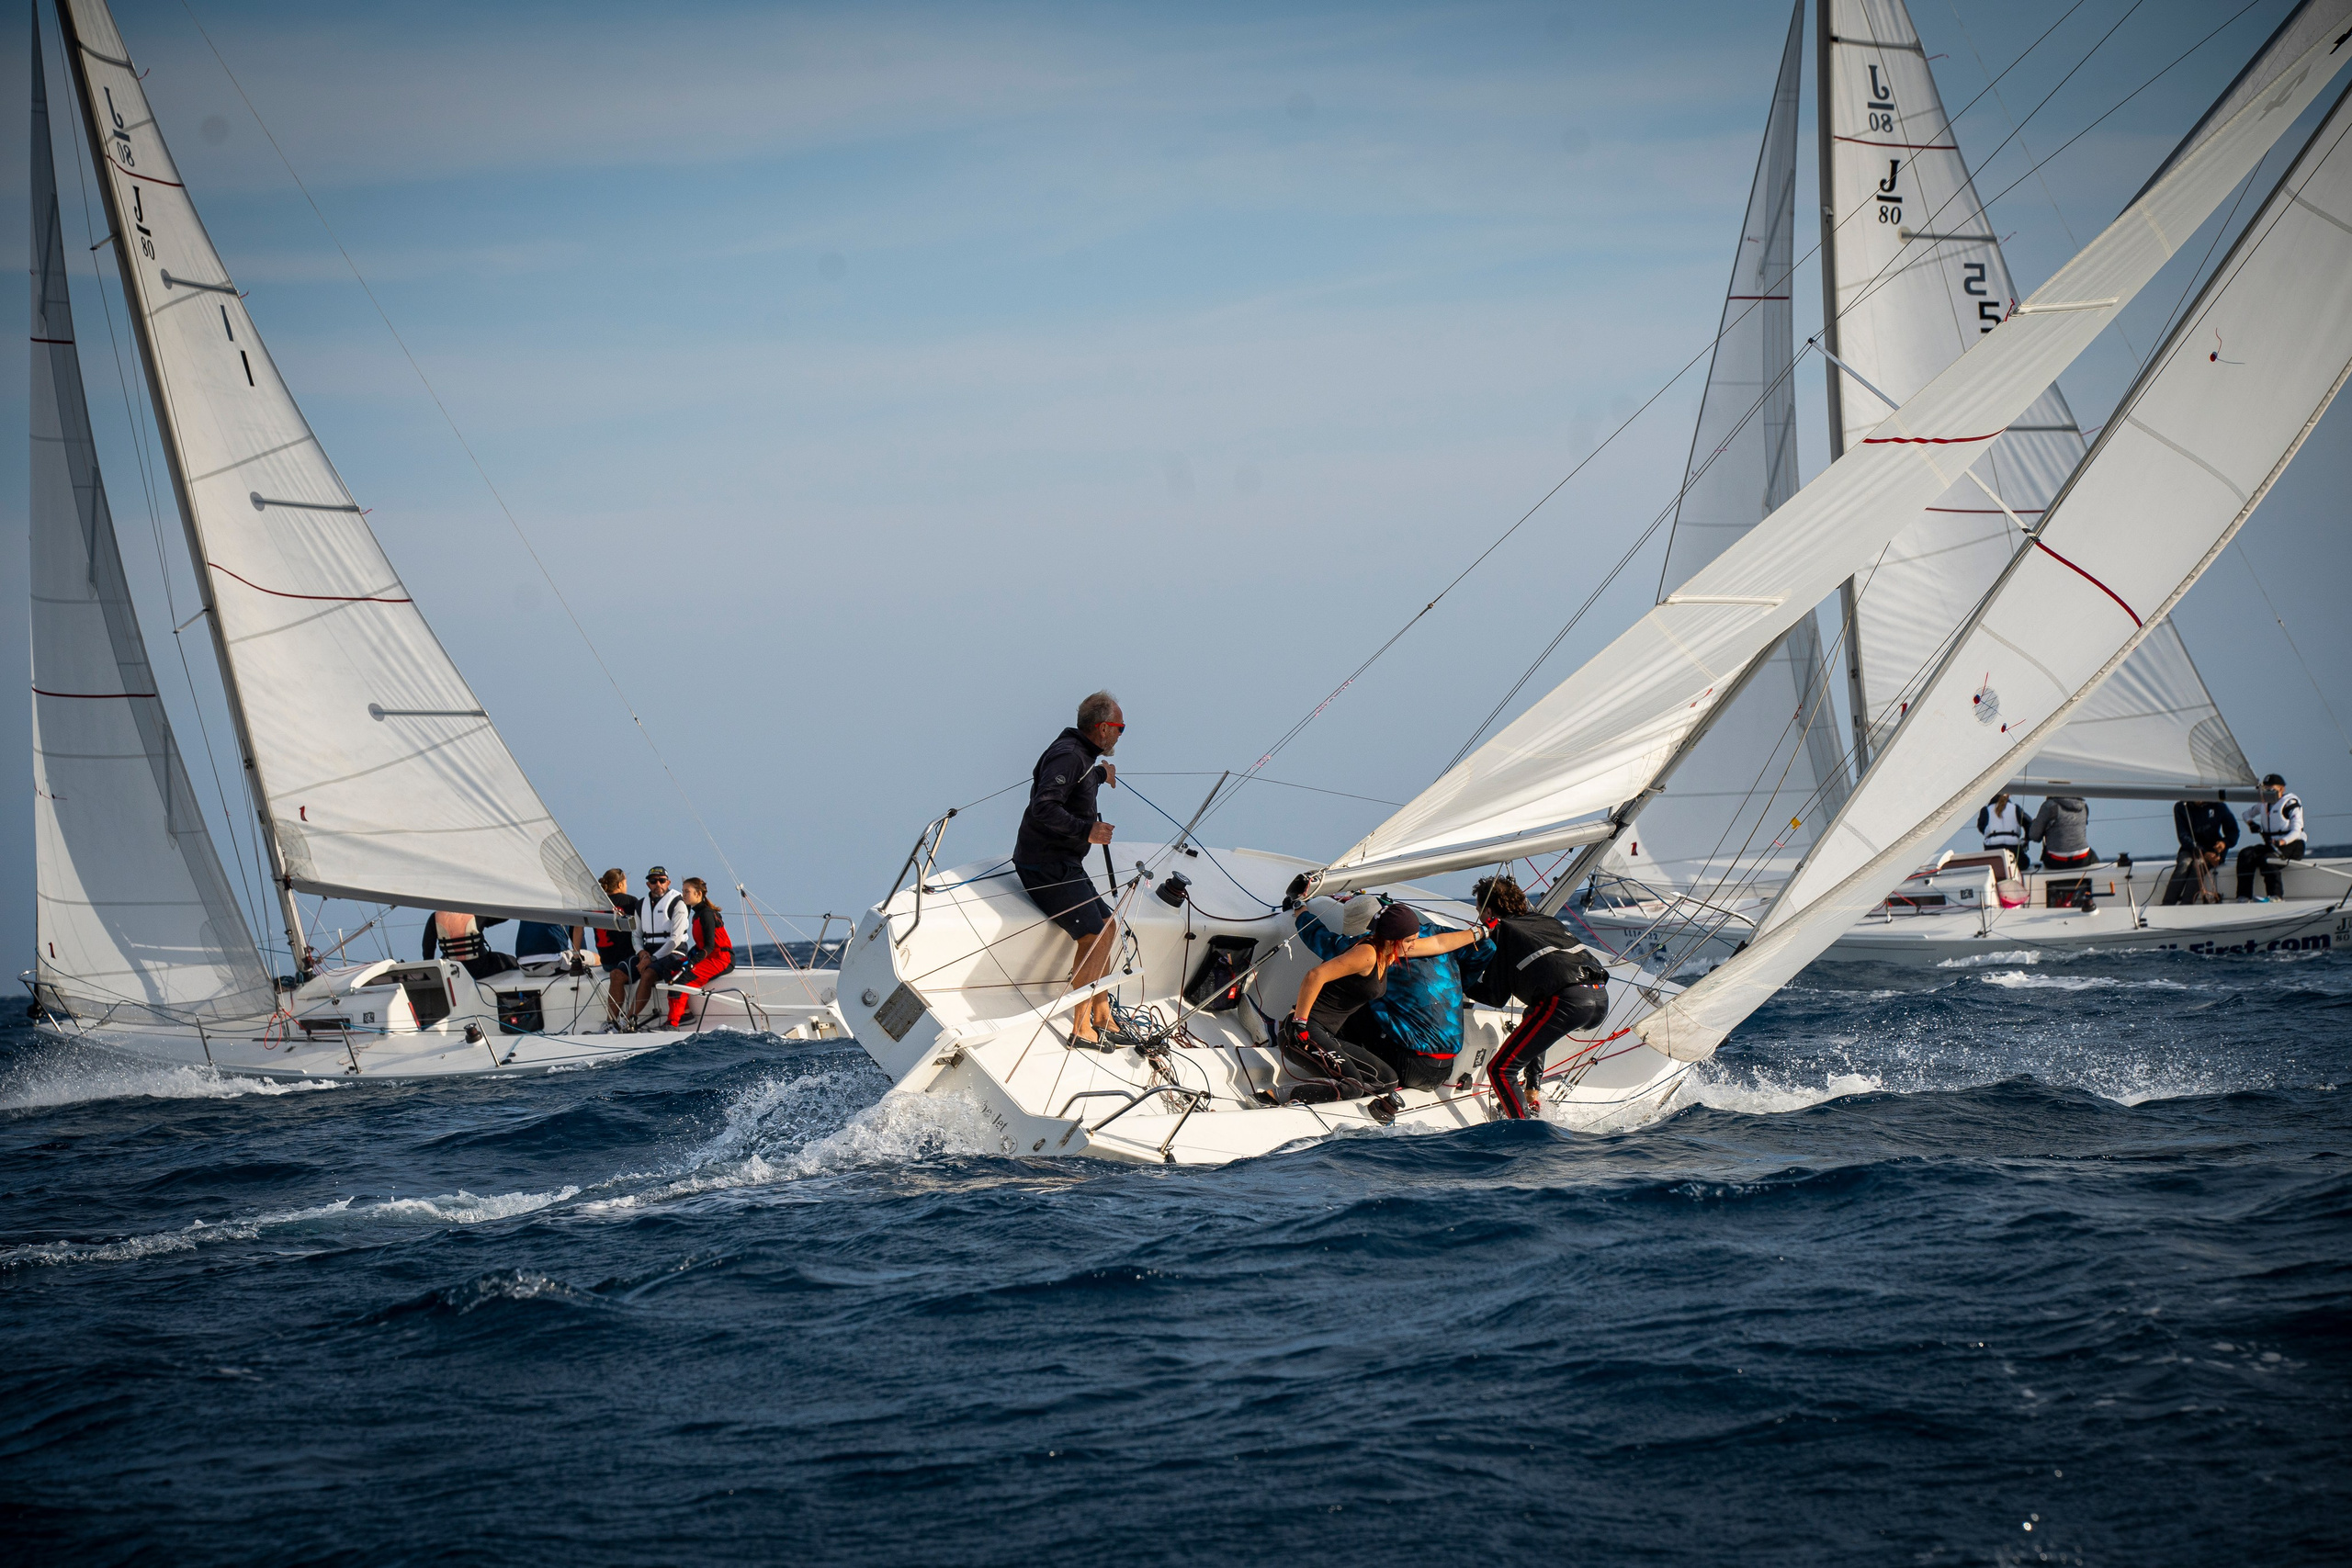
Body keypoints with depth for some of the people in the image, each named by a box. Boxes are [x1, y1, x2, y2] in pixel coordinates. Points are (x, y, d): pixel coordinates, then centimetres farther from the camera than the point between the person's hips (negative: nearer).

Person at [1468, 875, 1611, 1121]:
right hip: (1601, 999, 8)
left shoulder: (1501, 931, 11)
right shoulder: (1546, 920, 29)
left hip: (1566, 1002, -8)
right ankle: (1531, 1097, 35)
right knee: (1532, 1018, 39)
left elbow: (1497, 998, 8)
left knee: (1499, 1070, -2)